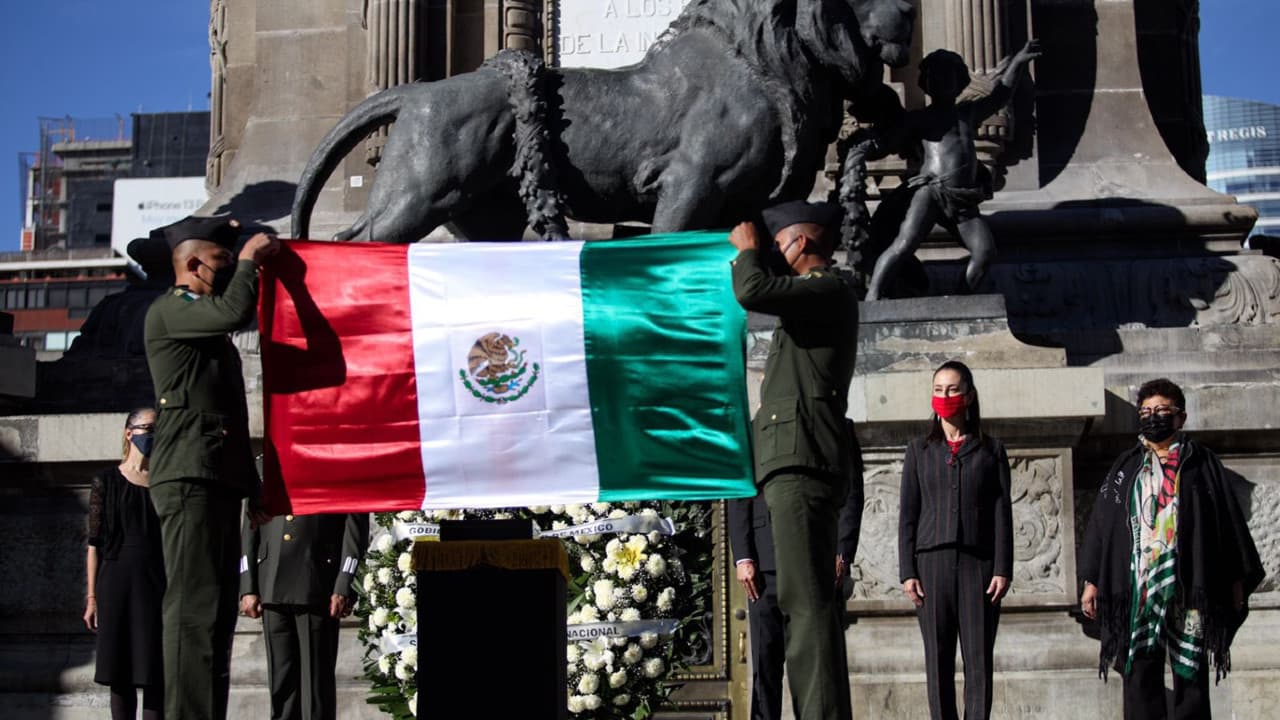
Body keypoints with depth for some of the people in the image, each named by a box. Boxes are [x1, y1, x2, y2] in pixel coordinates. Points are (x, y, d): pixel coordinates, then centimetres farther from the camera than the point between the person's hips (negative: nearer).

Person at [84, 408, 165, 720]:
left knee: (155, 674, -5)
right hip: (117, 580, -1)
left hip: (158, 582, 1)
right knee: (120, 674, 0)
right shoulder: (106, 482, 5)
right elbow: (95, 544, 3)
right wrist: (92, 597, -3)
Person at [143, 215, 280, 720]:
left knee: (218, 612, 5)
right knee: (194, 609, -16)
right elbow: (235, 311, -20)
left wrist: (252, 487, 24)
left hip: (220, 481, 9)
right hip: (190, 479, -9)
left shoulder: (212, 332, 27)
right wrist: (250, 259, -3)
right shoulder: (169, 310, 0)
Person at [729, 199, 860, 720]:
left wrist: (747, 250, 1)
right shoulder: (814, 298, 26)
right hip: (793, 463, 11)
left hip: (802, 462, -11)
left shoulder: (831, 288, -4)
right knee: (804, 603, 10)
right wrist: (751, 257, 30)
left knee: (806, 601, -17)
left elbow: (753, 292, -18)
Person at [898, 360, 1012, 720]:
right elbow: (908, 514, 8)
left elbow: (1002, 512, 5)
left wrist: (1003, 569, -4)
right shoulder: (920, 450, 12)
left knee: (979, 660, -4)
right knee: (938, 661, 0)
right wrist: (907, 572, 0)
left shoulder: (991, 449, 10)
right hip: (933, 562, 1)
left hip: (978, 563, -1)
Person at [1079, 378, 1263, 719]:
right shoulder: (1125, 468, 13)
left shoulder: (1203, 464, 9)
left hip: (1189, 585, -1)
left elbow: (1230, 521, 8)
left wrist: (1237, 579, 3)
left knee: (1191, 673, -1)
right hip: (1137, 586, 1)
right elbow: (1100, 524, 12)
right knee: (1140, 675, -2)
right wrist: (1092, 580, 6)